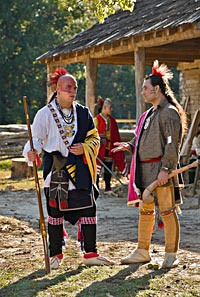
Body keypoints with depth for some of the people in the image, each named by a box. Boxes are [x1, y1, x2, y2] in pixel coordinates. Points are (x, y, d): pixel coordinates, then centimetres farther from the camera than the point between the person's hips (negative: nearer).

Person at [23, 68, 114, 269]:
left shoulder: (83, 113, 9)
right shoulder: (45, 114, -1)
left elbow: (94, 138, 13)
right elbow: (36, 138, -5)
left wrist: (85, 148, -8)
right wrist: (32, 151, -27)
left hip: (80, 170, 3)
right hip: (56, 170, -3)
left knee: (88, 209, 1)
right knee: (55, 212, 3)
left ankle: (90, 254, 10)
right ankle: (55, 255, 14)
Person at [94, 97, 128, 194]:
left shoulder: (112, 120, 11)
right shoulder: (97, 119, -8)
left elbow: (116, 136, 15)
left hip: (110, 149, 6)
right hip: (99, 148, -6)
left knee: (108, 169, 10)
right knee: (97, 169, -2)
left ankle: (108, 188, 18)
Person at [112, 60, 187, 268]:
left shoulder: (169, 113, -10)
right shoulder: (149, 114, 18)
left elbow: (173, 144, -16)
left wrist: (165, 168, -22)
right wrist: (129, 146, 9)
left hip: (161, 170, -9)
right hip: (144, 169, 9)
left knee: (167, 211, -4)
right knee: (145, 211, 13)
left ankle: (171, 255, 3)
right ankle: (142, 252, 22)